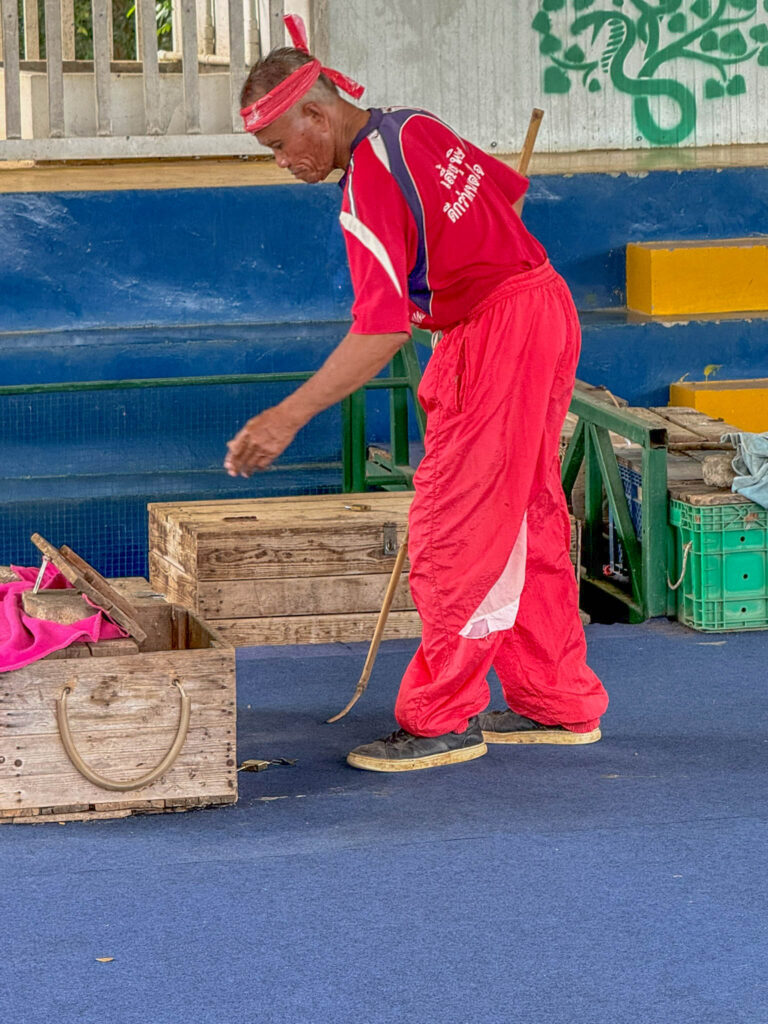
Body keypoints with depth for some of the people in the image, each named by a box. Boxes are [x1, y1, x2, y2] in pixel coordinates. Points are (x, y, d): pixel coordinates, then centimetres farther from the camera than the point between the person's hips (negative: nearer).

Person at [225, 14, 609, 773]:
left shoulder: (369, 188, -22)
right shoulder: (414, 127, 5)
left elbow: (380, 333, -28)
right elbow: (508, 189, 19)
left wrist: (288, 418, -29)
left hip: (498, 337, -10)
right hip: (545, 310, 10)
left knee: (456, 533, -4)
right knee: (528, 524, 16)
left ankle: (442, 721, 1)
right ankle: (557, 704, 24)